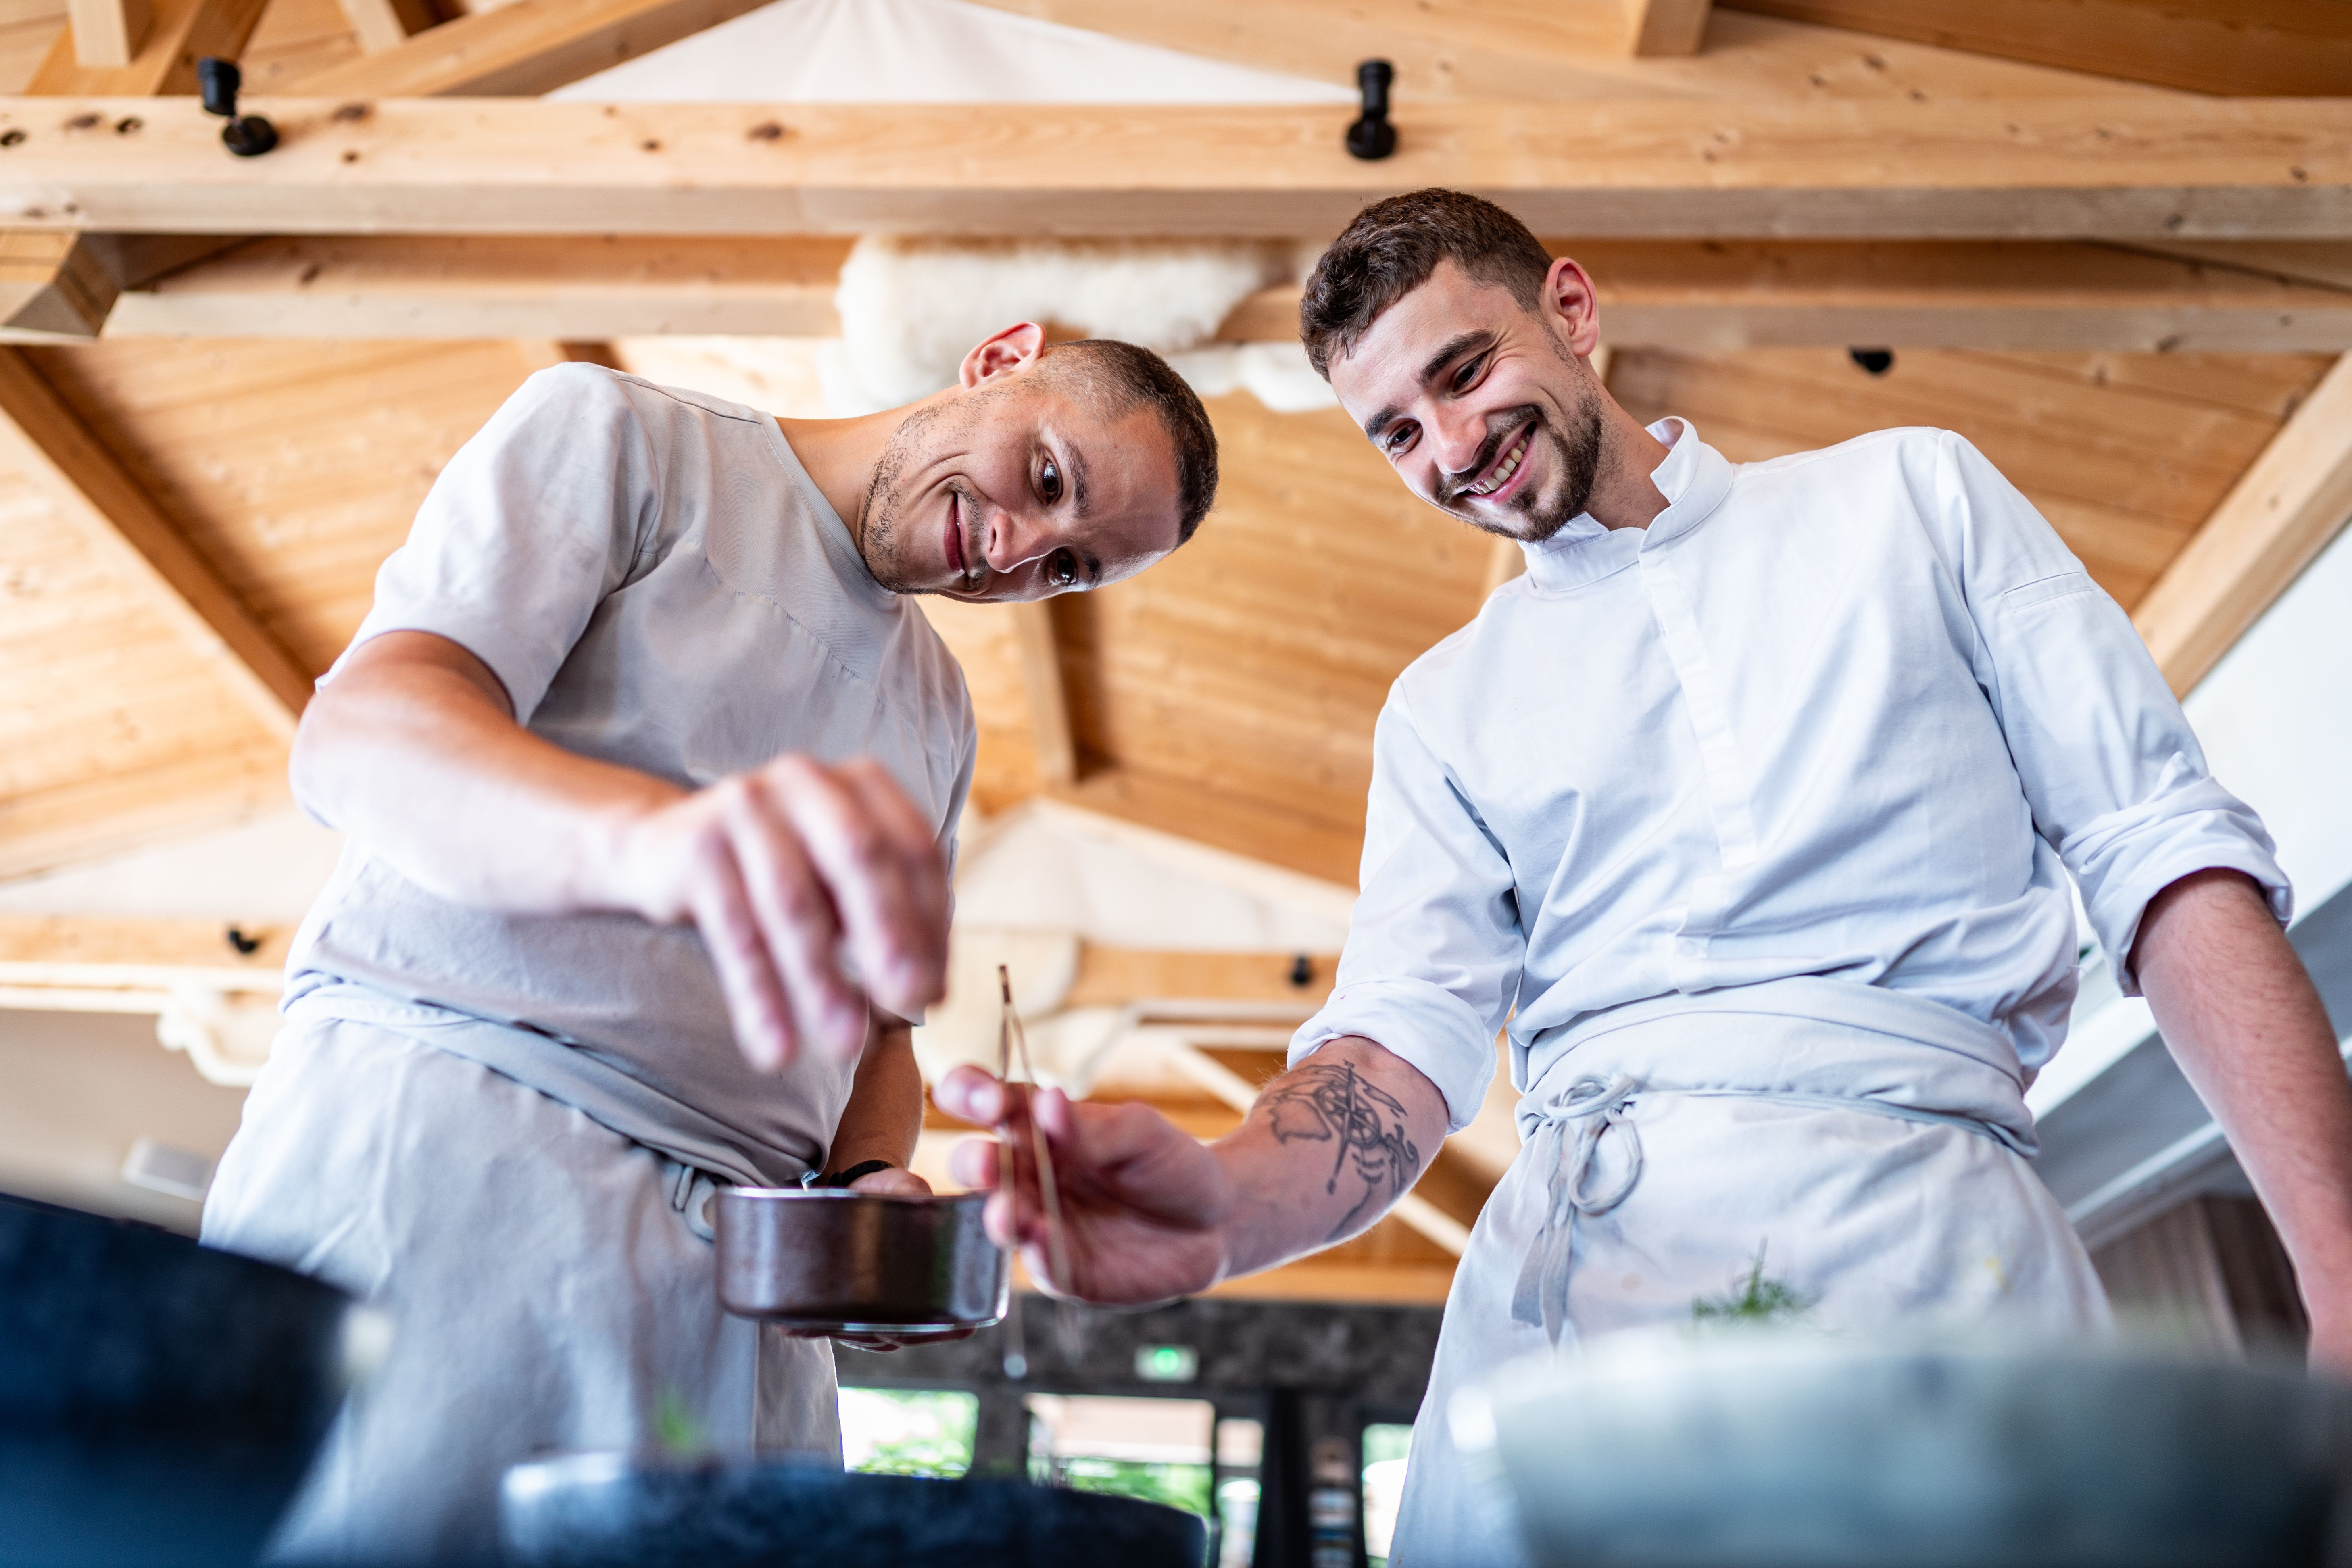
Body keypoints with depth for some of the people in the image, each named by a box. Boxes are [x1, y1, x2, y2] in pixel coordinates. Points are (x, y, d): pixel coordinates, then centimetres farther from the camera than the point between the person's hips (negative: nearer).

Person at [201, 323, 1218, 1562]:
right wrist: (650, 833, -34)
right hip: (441, 1143, -5)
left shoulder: (939, 711, 20)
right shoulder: (617, 435, 3)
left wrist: (866, 1178, -1)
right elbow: (353, 738, -13)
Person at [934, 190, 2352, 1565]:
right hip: (1569, 1247, 2)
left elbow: (2165, 849, 7)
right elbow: (1409, 1035, 4)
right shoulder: (1444, 708, 17)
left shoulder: (1911, 496, 14)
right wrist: (1225, 1207, -19)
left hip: (1930, 1216, -1)